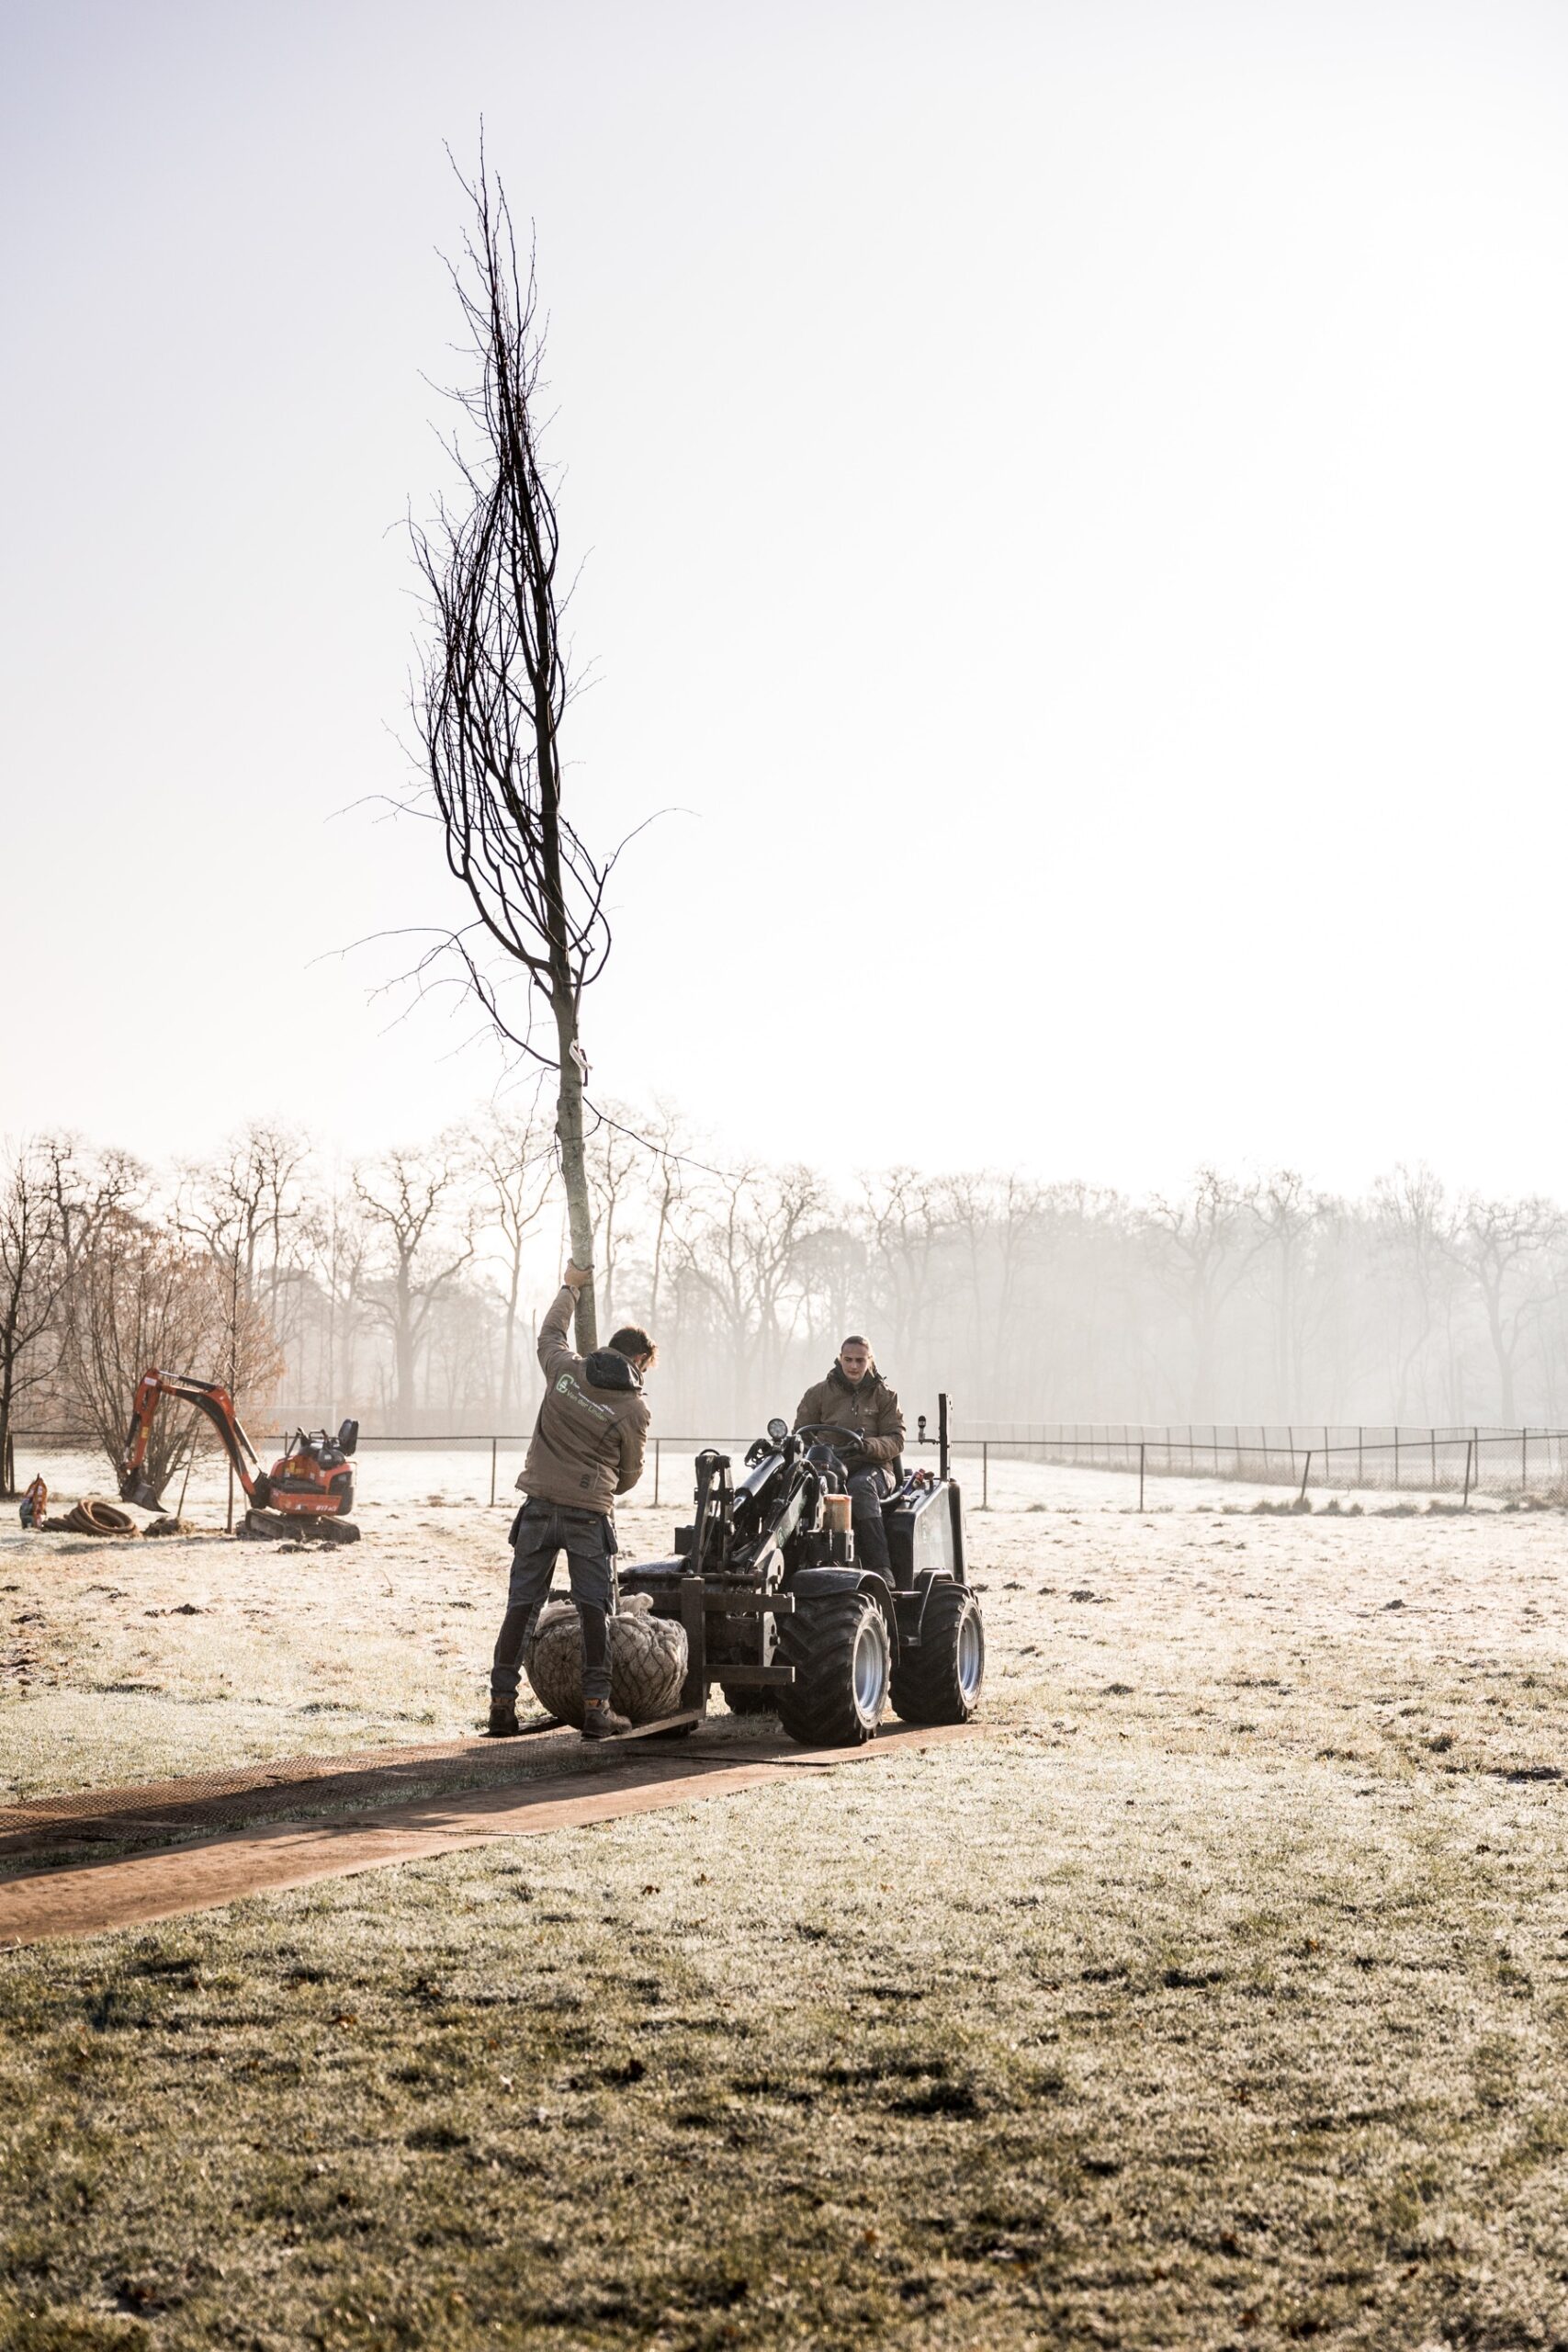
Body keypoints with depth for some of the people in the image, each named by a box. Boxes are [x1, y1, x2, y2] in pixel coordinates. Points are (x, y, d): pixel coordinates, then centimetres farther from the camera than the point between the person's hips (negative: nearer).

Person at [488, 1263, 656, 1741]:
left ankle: (502, 1702, 6)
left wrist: (570, 1288, 41)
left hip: (540, 1504, 3)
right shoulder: (635, 1407, -2)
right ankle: (596, 1707, 2)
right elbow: (630, 1472, 10)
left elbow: (550, 1333, 25)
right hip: (591, 1513, -3)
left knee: (521, 1604, 6)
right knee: (595, 1609, 4)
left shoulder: (565, 1370, 2)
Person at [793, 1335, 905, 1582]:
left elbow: (896, 1441, 2)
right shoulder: (819, 1394, 13)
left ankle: (881, 1568, -43)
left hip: (872, 1468, -1)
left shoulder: (885, 1395, 10)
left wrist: (866, 1446, -19)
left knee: (860, 1486, -39)